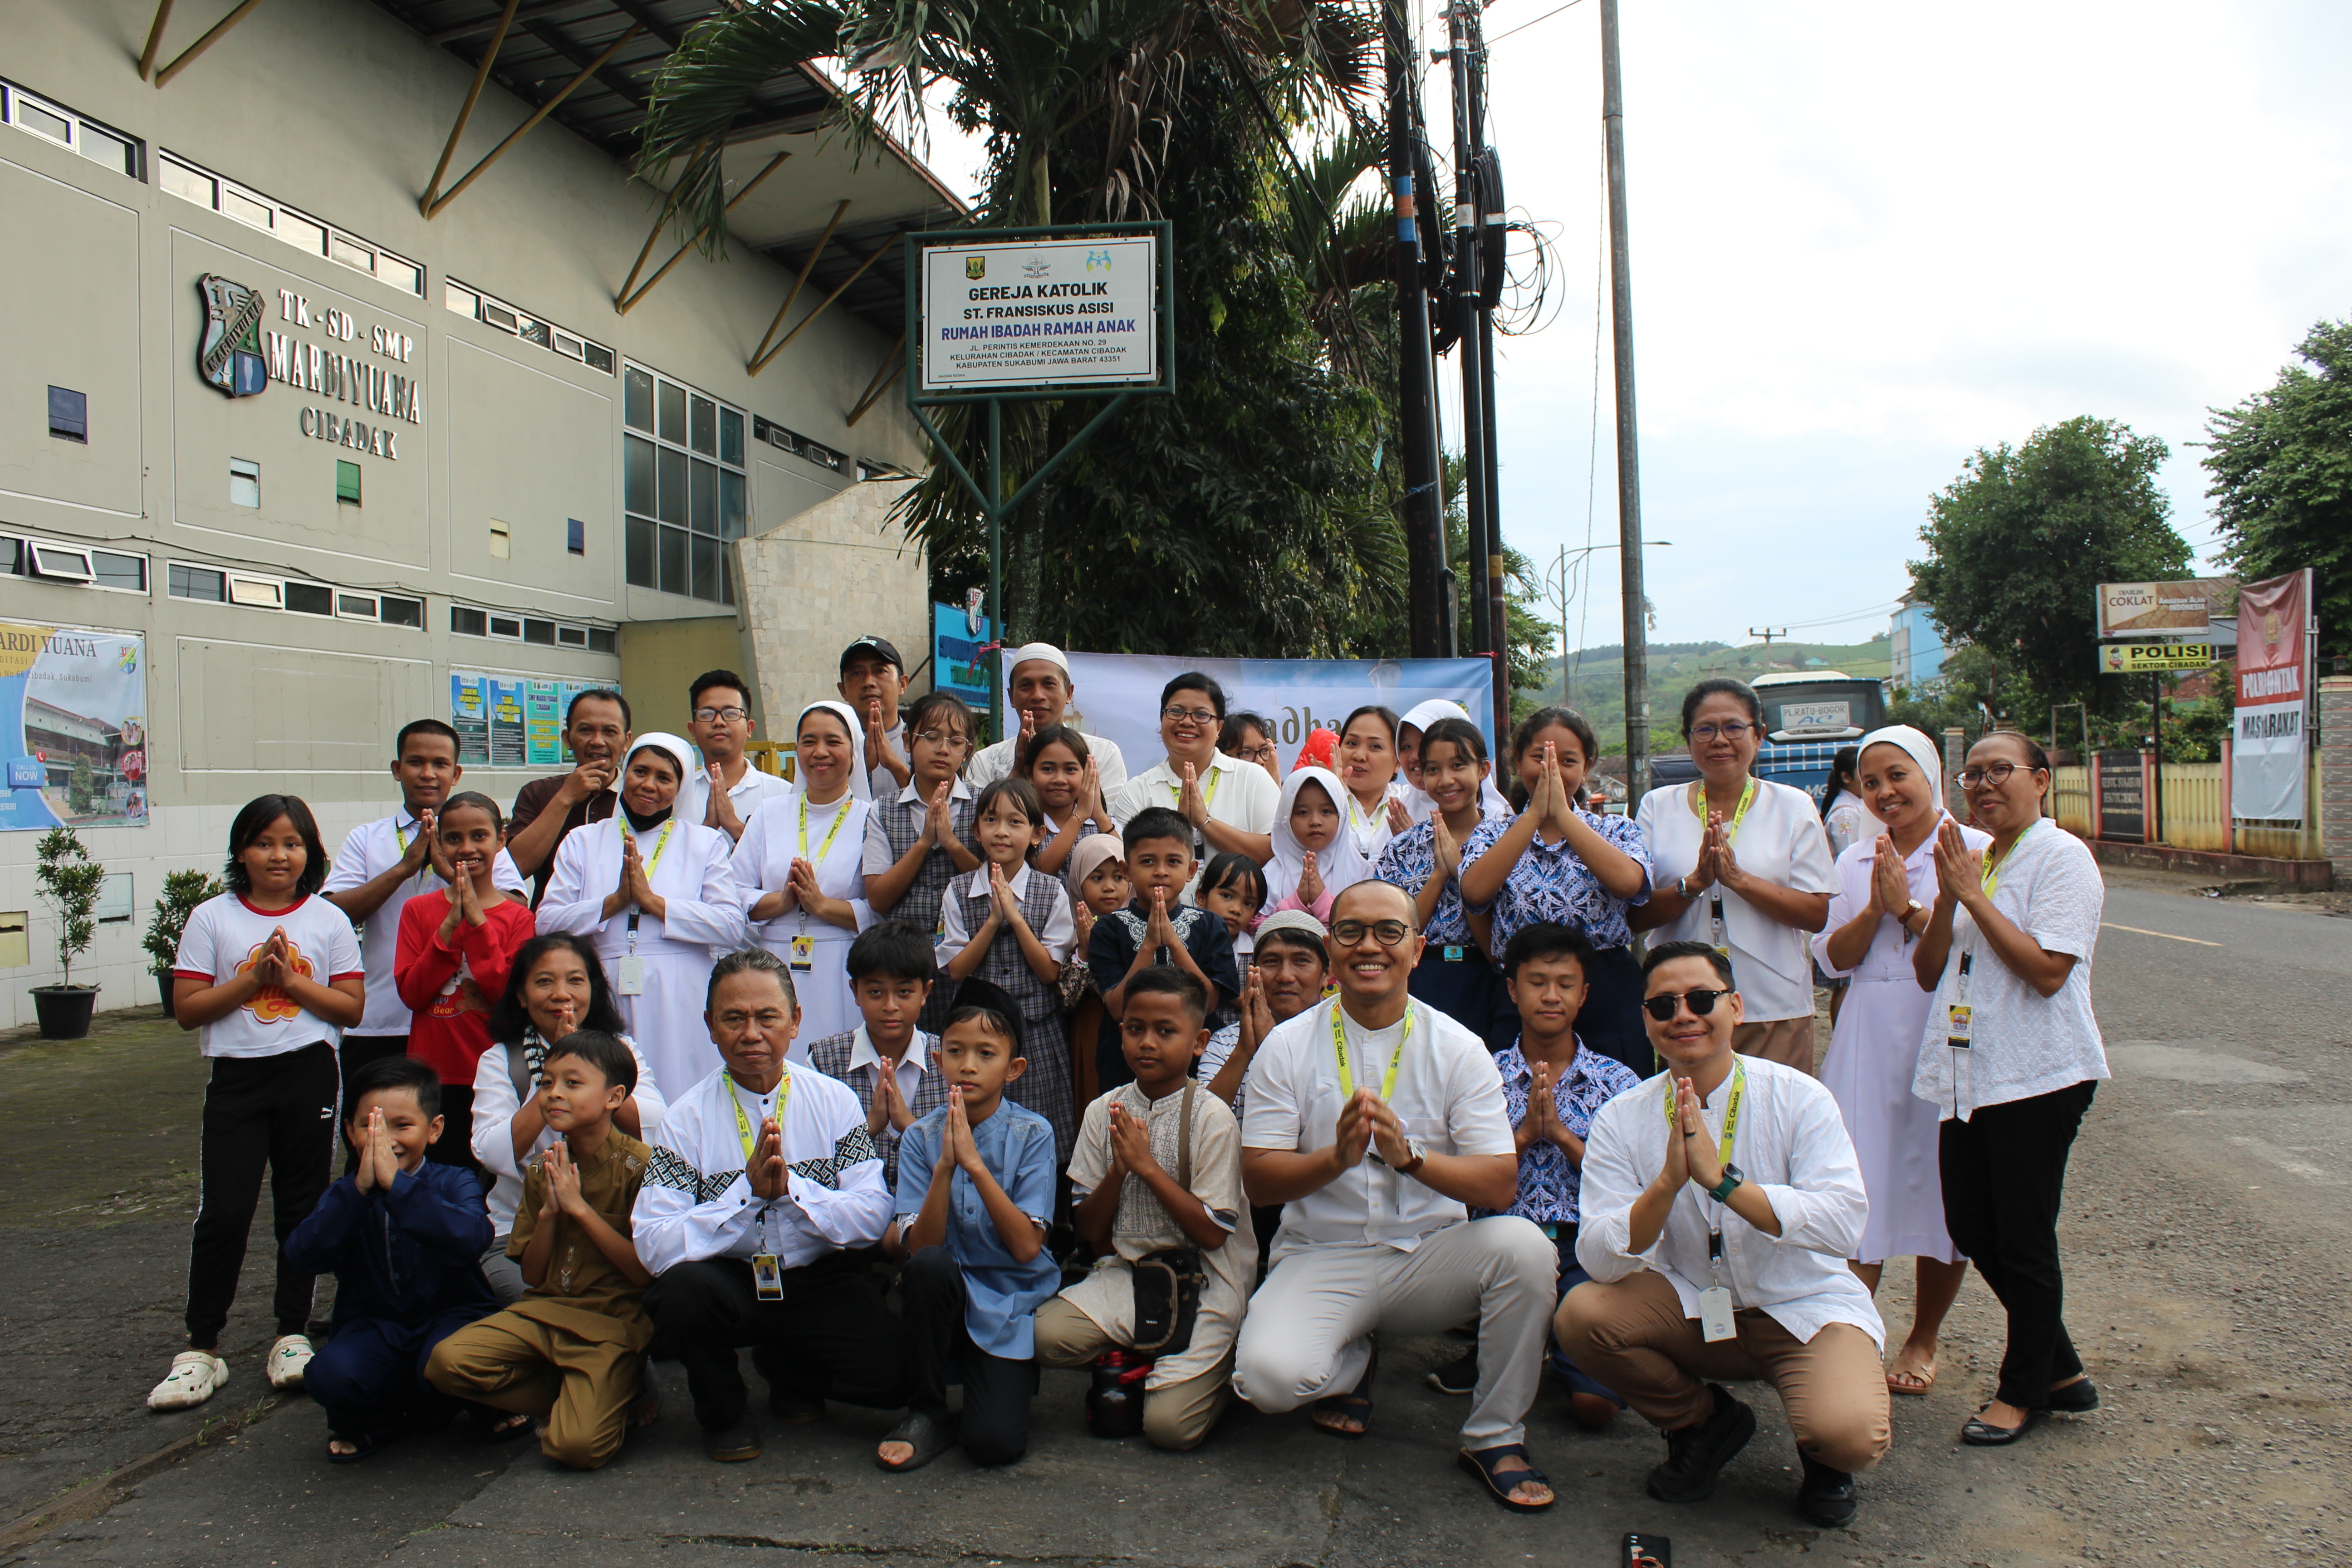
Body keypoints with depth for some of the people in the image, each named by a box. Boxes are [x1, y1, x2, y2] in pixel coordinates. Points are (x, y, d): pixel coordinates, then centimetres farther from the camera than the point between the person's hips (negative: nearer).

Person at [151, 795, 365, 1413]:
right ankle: (202, 1347, 9)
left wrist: (291, 979, -12)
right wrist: (251, 979, -13)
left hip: (309, 1075, 1)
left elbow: (352, 1008, -1)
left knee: (302, 1210, 8)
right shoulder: (212, 919, 2)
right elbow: (187, 1009, -2)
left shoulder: (328, 920, 3)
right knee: (223, 1213, -5)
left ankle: (292, 1337, 21)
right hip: (236, 1077, -1)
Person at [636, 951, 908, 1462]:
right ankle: (723, 1409, 1)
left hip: (821, 1280, 1)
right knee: (683, 1288, -33)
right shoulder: (686, 1118, -5)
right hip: (730, 1281, -1)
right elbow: (654, 1244, -15)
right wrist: (748, 1191, -24)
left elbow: (873, 1216, -9)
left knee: (890, 1377, -20)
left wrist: (791, 1187, -23)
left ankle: (787, 1367, 16)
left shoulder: (835, 1102, -2)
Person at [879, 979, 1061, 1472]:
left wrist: (975, 1164, -23)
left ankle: (1006, 1382, 13)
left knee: (994, 1442, -22)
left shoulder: (1032, 1135, -7)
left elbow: (1027, 1247, -16)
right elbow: (919, 1246, -11)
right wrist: (945, 1166, -25)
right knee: (929, 1266, -33)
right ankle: (927, 1411, -9)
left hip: (1011, 1301, -2)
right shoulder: (921, 1138, -2)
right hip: (947, 1298, 2)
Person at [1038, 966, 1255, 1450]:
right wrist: (1118, 1170, -14)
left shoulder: (1212, 1117, -10)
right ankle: (1137, 1359, 5)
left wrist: (1147, 1165, -17)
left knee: (1169, 1425, -18)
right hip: (1128, 1272, 4)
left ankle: (1219, 1368, 13)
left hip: (1203, 1282, -4)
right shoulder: (1104, 1112, 2)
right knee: (1046, 1334, -23)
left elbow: (1212, 1233, -14)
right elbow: (1090, 1230, 4)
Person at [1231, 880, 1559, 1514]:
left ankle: (1495, 1437, -5)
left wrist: (1408, 1154, -26)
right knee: (1270, 1376, -29)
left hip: (1432, 1255, 1)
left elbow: (1500, 1184, -8)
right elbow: (1258, 1181, -5)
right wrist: (1337, 1156, -24)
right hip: (1322, 1259, -1)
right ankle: (1351, 1363, 11)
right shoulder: (1287, 1046, -1)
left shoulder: (1458, 1048, 0)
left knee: (1523, 1244, -29)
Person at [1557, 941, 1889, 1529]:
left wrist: (1721, 1179, -33)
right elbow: (1600, 1260, -16)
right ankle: (1702, 1419, 7)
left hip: (1804, 1307, -2)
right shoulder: (1621, 1120, -7)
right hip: (1691, 1308, 3)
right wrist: (1668, 1182, -33)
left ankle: (1821, 1456, 12)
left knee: (1850, 1435, -30)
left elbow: (1843, 1226, -24)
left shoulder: (1798, 1098, -12)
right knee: (1580, 1314, -23)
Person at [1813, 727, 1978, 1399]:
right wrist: (1874, 910, -7)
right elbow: (1832, 957, 7)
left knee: (1941, 1187, 5)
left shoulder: (1974, 851, -1)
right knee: (1857, 1184, -2)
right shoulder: (1855, 861, 13)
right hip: (1867, 1040, 3)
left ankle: (1923, 1341, 19)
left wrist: (1908, 909, -14)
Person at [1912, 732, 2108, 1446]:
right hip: (1970, 1076, 8)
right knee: (1974, 1232, 11)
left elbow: (2048, 971, -20)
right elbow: (1929, 972, 10)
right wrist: (1946, 899, -5)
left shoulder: (2060, 856, -8)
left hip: (2037, 1077, -8)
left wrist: (1974, 896, -16)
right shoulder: (1970, 860, 15)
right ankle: (2061, 1371, 29)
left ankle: (2022, 1392, 19)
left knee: (2022, 1239, 3)